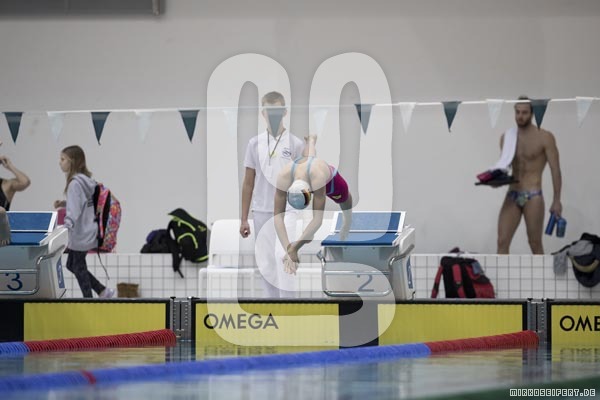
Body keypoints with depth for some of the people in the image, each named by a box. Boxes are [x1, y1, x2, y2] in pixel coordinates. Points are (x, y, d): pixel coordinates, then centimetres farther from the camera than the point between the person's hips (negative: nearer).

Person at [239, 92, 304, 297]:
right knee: (267, 264, 6)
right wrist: (244, 219, 9)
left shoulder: (295, 144, 0)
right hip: (261, 211, 3)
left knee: (282, 256, -19)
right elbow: (248, 183, 11)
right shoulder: (255, 143, 7)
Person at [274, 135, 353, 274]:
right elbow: (278, 216, -49)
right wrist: (287, 249, -61)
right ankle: (311, 140, 72)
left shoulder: (318, 176, -55)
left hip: (332, 183, -3)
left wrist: (293, 248, -63)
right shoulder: (284, 177, -49)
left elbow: (318, 219, -57)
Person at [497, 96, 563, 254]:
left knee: (535, 243, 2)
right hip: (512, 195, 4)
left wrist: (556, 200, -8)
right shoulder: (506, 138, 8)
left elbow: (555, 170, -3)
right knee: (502, 241, -5)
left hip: (533, 196, -4)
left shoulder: (545, 138, -3)